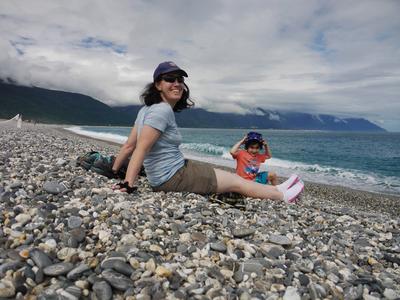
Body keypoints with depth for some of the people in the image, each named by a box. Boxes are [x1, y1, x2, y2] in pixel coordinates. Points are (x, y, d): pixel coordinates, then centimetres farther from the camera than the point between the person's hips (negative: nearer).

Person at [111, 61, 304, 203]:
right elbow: (141, 149, -25)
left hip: (165, 176, 10)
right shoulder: (162, 110, -19)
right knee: (237, 182, 1)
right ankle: (283, 195, 18)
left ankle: (276, 191, 28)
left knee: (231, 177, 17)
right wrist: (128, 184, -28)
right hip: (173, 177, -10)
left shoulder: (148, 108, 9)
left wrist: (113, 171, 12)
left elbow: (128, 146, 9)